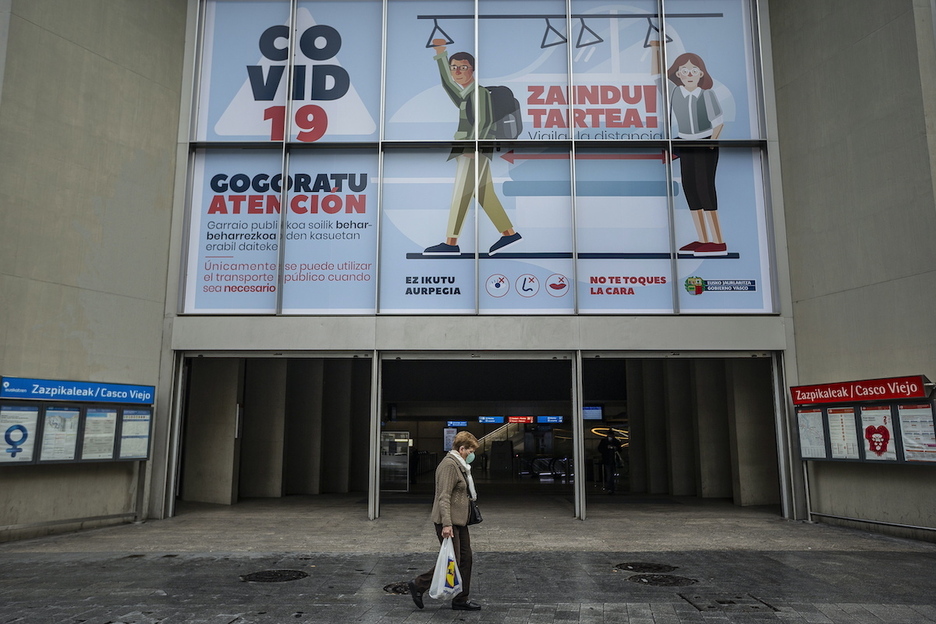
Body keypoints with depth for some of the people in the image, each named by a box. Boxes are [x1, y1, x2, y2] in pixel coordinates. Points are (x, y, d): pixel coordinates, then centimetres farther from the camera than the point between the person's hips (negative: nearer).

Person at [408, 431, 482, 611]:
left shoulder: (460, 465, 15)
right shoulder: (449, 465, -17)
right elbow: (444, 496, -23)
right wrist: (446, 524, -28)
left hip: (459, 521, 10)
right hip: (449, 522, -10)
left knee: (466, 559, 11)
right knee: (452, 561, -6)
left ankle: (461, 600, 20)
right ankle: (419, 585, 8)